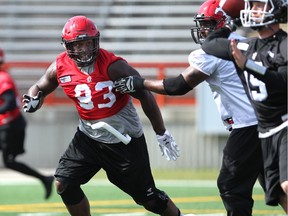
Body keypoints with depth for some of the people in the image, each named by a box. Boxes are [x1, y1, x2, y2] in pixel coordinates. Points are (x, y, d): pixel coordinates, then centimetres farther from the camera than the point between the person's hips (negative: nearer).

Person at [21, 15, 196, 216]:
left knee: (147, 197, 1)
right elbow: (40, 88, 12)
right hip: (89, 137, 5)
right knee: (64, 184, -4)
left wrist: (162, 134, -9)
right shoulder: (61, 67, -7)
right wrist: (33, 100, -14)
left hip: (125, 139, -5)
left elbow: (145, 96, -14)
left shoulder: (113, 66, -22)